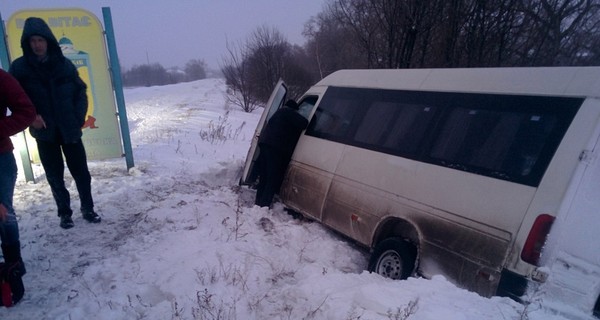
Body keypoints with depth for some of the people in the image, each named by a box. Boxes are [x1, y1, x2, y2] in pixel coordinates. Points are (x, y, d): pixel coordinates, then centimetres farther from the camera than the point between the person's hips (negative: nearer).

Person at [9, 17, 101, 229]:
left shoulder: (65, 64, -1)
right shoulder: (19, 67, -3)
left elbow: (81, 91, 5)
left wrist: (79, 118, -4)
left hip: (70, 130, 0)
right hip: (44, 133, 0)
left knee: (80, 171, 6)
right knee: (55, 176, 9)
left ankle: (88, 208, 22)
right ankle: (65, 213, 24)